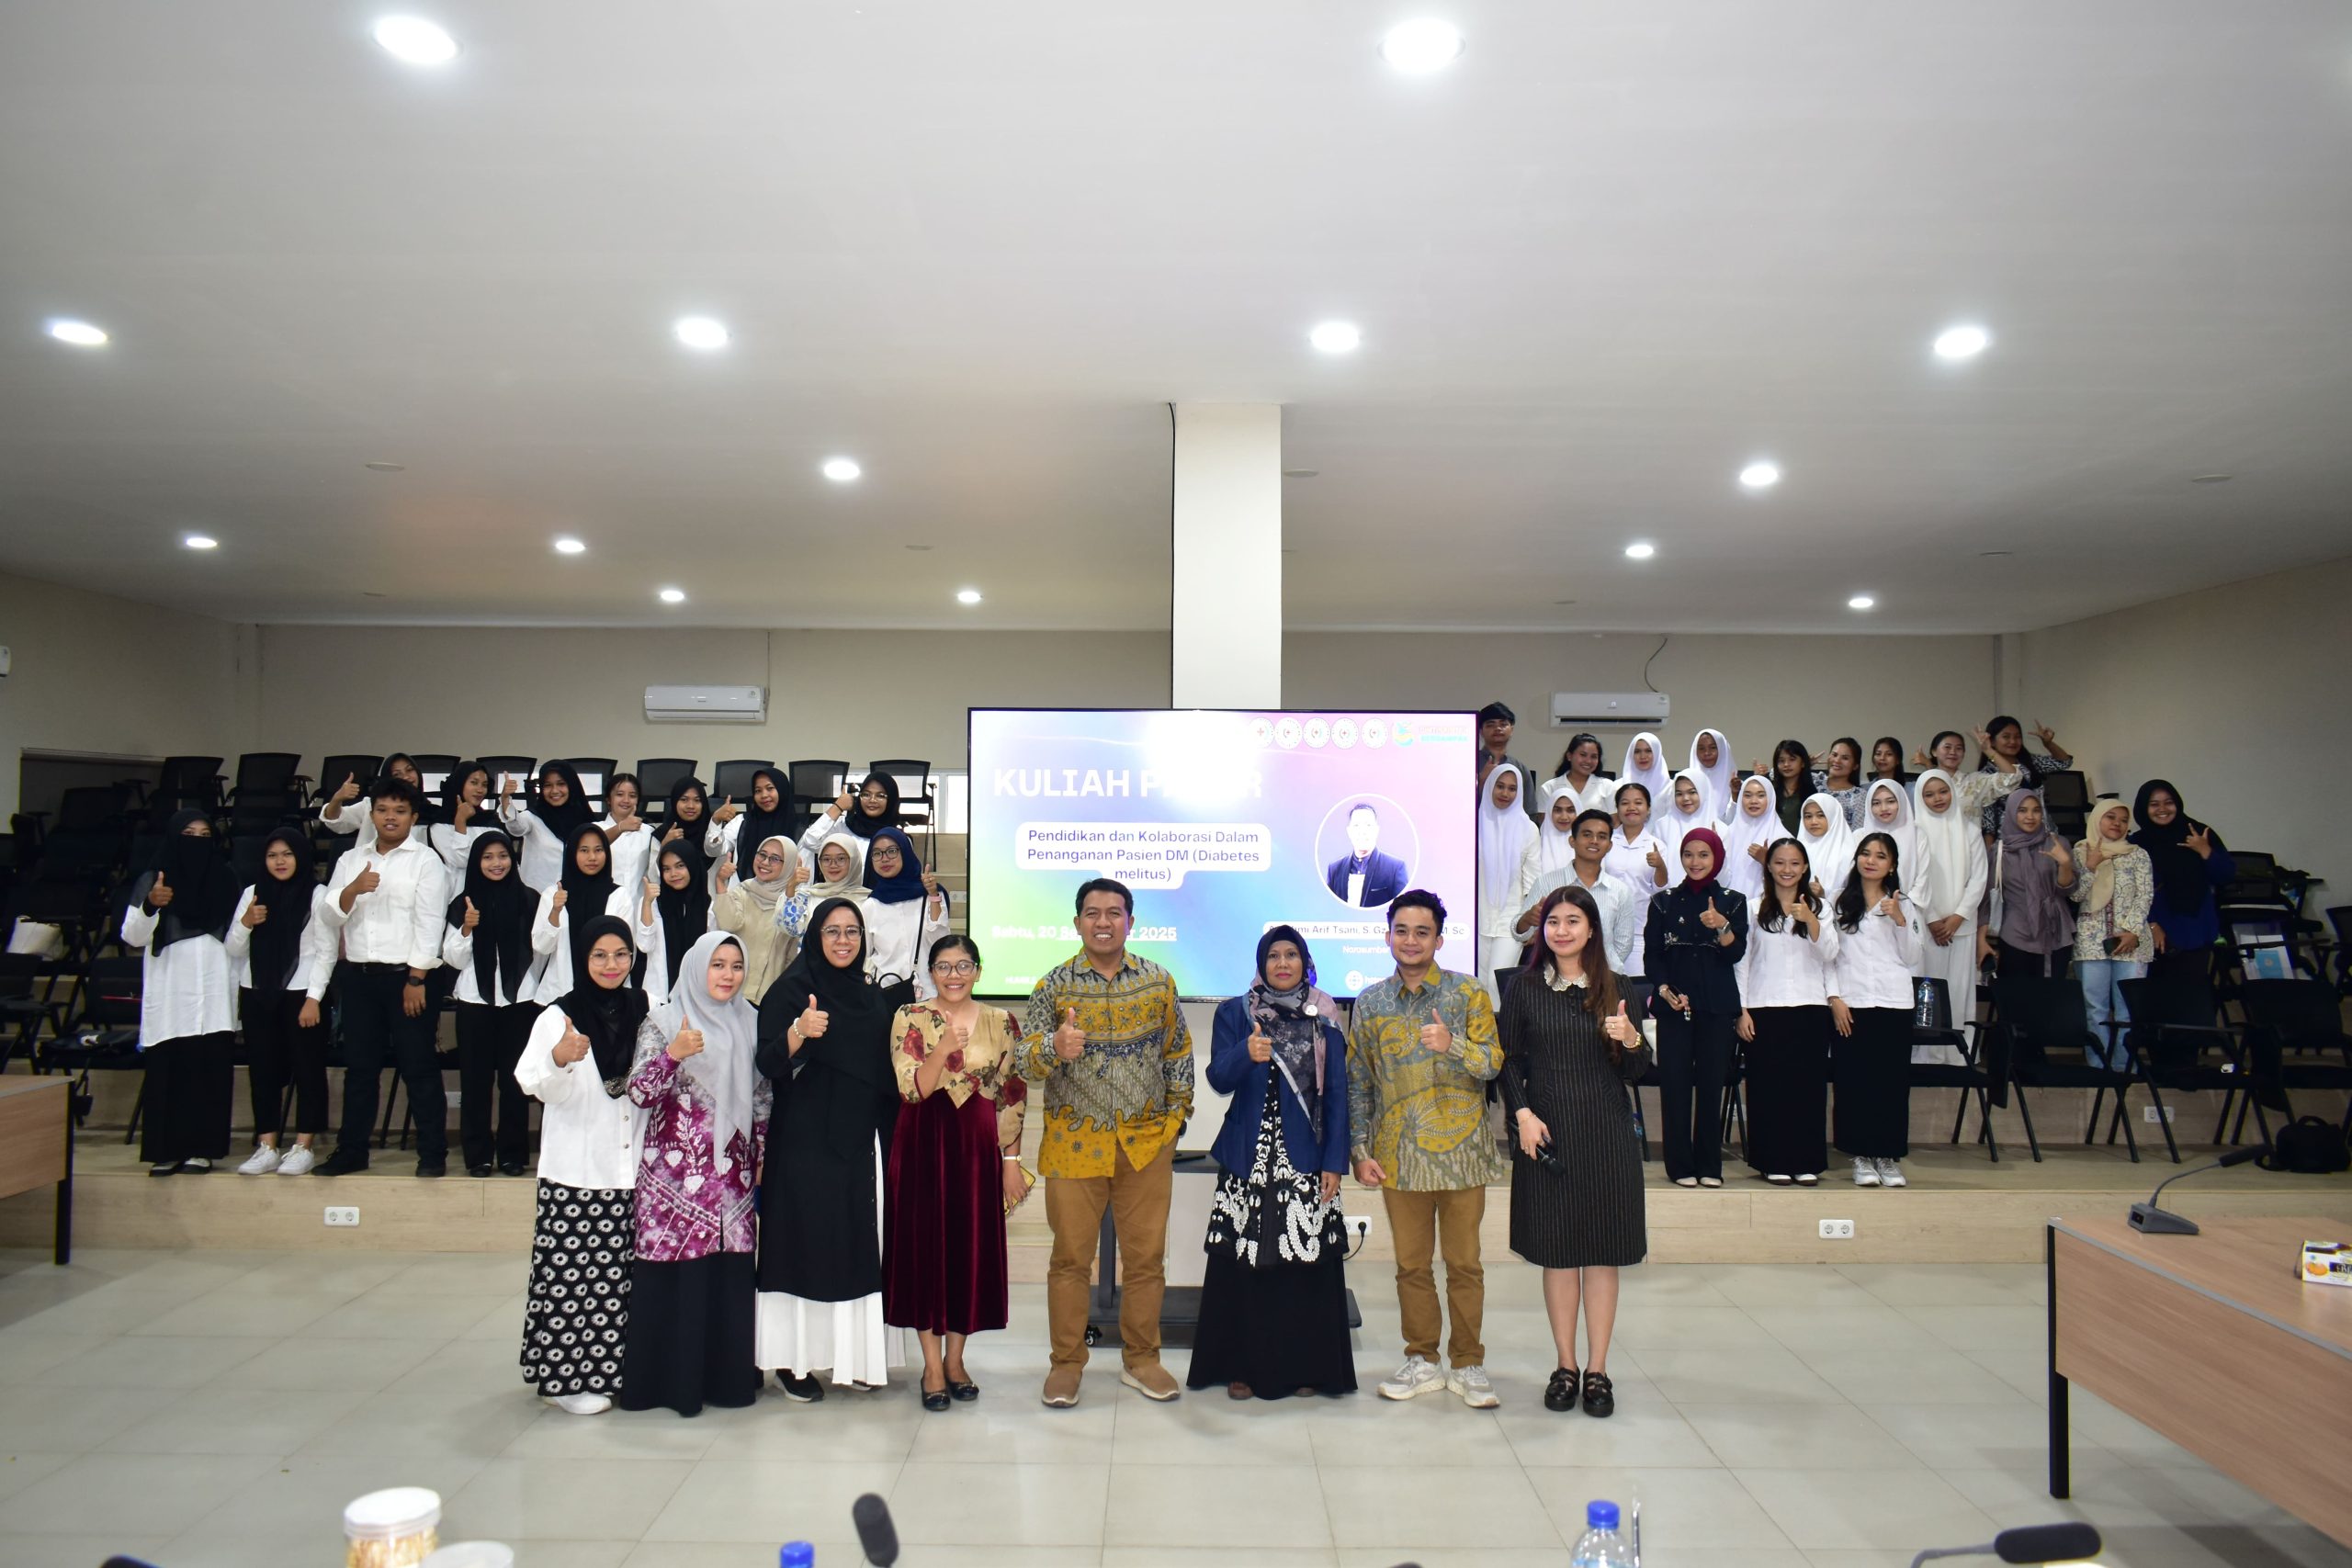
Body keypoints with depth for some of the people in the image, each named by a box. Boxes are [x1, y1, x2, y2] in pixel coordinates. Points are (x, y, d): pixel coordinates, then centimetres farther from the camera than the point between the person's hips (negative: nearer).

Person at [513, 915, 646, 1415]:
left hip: (631, 1168, 4)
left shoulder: (643, 1013, 9)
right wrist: (559, 1058, -37)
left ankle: (613, 1368, 22)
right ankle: (568, 1377, 10)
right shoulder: (559, 1016, -4)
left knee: (621, 1274, 9)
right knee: (573, 1272, -2)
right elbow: (532, 1082, -18)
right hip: (576, 1172, -4)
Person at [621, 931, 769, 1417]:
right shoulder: (664, 1021, -3)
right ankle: (669, 1377, 9)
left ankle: (725, 1372, 18)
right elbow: (639, 1092, -12)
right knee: (672, 1274, -3)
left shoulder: (748, 1024, 11)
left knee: (730, 1274, 6)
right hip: (675, 1172, -4)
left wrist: (762, 1156, 13)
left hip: (732, 1174, 4)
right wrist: (673, 1054, -28)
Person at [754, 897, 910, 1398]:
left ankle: (854, 1352, 18)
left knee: (860, 1245, 8)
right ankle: (792, 1359, 8)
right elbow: (768, 1065, -13)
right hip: (806, 1142, -5)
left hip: (862, 1143, 5)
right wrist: (798, 1032, -30)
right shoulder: (792, 988, -4)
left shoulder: (873, 995, 12)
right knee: (806, 1243, -3)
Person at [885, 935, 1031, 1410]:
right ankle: (932, 1366, 15)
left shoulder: (1001, 1023, 3)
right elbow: (912, 1090, -10)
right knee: (924, 1245, 2)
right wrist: (943, 1050, -26)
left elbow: (1012, 1098, 4)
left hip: (978, 1147, 1)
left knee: (972, 1246, 6)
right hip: (923, 1146, -1)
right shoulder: (910, 1019, -1)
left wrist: (1012, 1160, 1)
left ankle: (955, 1357, 23)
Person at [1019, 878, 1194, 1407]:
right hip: (1074, 1143, -1)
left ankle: (1140, 1359, 25)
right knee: (1071, 1256, 5)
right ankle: (1067, 1362, 21)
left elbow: (1178, 1054, 11)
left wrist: (1176, 1116, 7)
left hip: (1146, 1143, 2)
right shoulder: (1054, 984, -3)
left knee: (1147, 1255, 9)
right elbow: (1026, 1061, -9)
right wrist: (1054, 1047, -30)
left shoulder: (1159, 982, 3)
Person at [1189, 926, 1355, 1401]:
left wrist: (1334, 1162, -1)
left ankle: (1304, 1367, 14)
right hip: (1249, 1157, 0)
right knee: (1243, 1264, -1)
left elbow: (1336, 1093, 5)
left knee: (1308, 1264, -1)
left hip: (1306, 1160, 1)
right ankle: (1242, 1366, 12)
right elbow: (1218, 1078, -6)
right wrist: (1246, 1054, -26)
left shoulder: (1324, 1018, 6)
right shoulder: (1234, 1013, 5)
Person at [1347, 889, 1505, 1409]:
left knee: (1464, 1263, 6)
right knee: (1411, 1264, 10)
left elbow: (1493, 1062, -7)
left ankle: (1469, 1364, 20)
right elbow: (1357, 1082, 7)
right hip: (1399, 1154, 2)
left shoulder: (1467, 993, -1)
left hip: (1460, 1149, -2)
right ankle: (1422, 1361, 24)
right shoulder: (1370, 1003, 5)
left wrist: (1453, 1045, -27)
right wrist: (1361, 1150, 2)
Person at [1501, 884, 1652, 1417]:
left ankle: (1597, 1370, 16)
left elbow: (1635, 1072, 4)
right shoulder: (1524, 987, 1)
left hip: (1606, 1133, 1)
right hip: (1546, 1132, -1)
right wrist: (1523, 1113, -10)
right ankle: (1565, 1366, 19)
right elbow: (1510, 1060, 3)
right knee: (1557, 1251, 6)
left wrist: (1631, 1040, -16)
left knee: (1602, 1252, 5)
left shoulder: (1613, 988, 4)